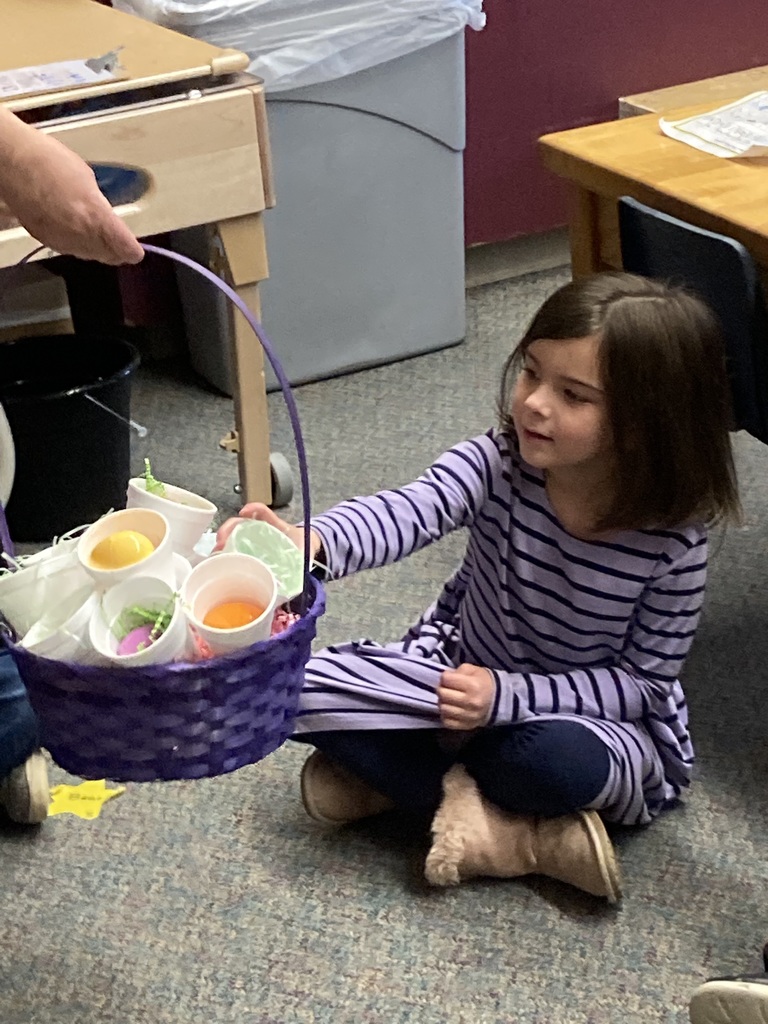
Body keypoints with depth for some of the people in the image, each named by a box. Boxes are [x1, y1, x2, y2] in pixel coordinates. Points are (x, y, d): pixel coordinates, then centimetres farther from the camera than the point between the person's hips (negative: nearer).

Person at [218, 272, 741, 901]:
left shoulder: (673, 539, -22)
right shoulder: (497, 464, -21)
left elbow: (645, 682, -15)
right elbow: (407, 512, -40)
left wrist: (507, 695, -28)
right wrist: (309, 541, -62)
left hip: (593, 714, -3)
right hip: (467, 672, 4)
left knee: (562, 761, -39)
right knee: (309, 687, -16)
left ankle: (416, 775, -10)